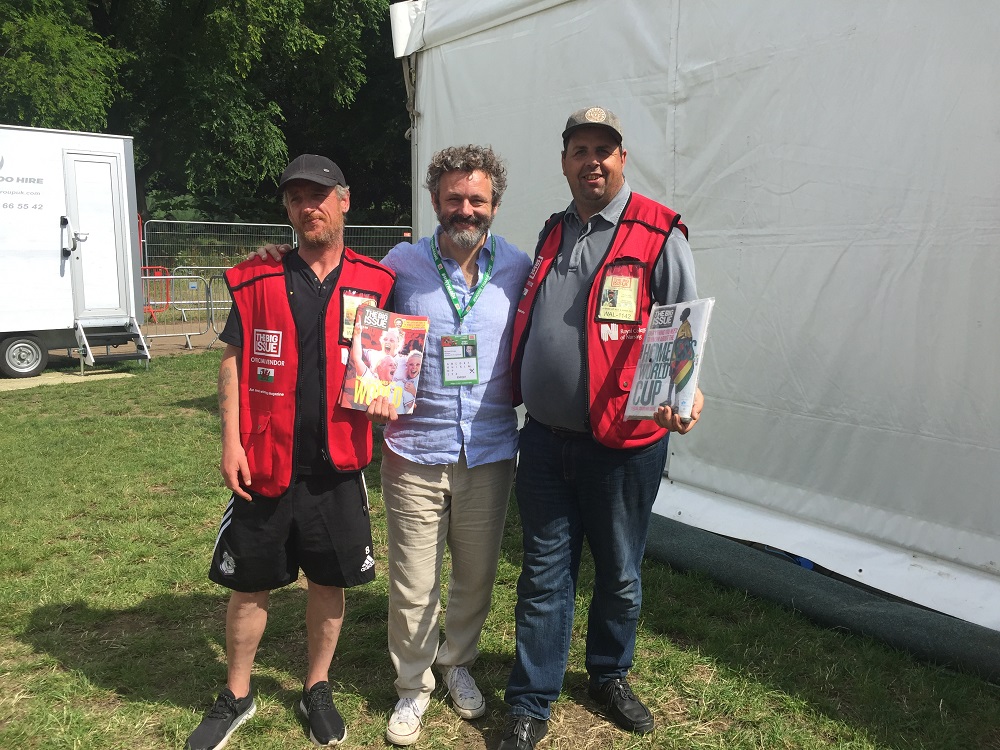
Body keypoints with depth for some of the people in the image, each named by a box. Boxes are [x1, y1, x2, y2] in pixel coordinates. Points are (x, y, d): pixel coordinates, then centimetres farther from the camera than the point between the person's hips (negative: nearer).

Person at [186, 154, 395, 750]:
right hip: (265, 462, 0)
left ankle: (318, 690, 33)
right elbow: (233, 362, 3)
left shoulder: (375, 284, 1)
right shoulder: (256, 281, 1)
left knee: (330, 580, 12)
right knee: (250, 584, 10)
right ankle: (237, 696, 32)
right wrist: (231, 442, -4)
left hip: (338, 462, 0)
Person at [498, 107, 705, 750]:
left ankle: (611, 675, 40)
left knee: (619, 574, 15)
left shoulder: (658, 234, -6)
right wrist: (516, 390, 13)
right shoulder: (553, 234, 12)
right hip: (545, 438, 4)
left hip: (623, 441, -3)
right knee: (544, 572, 10)